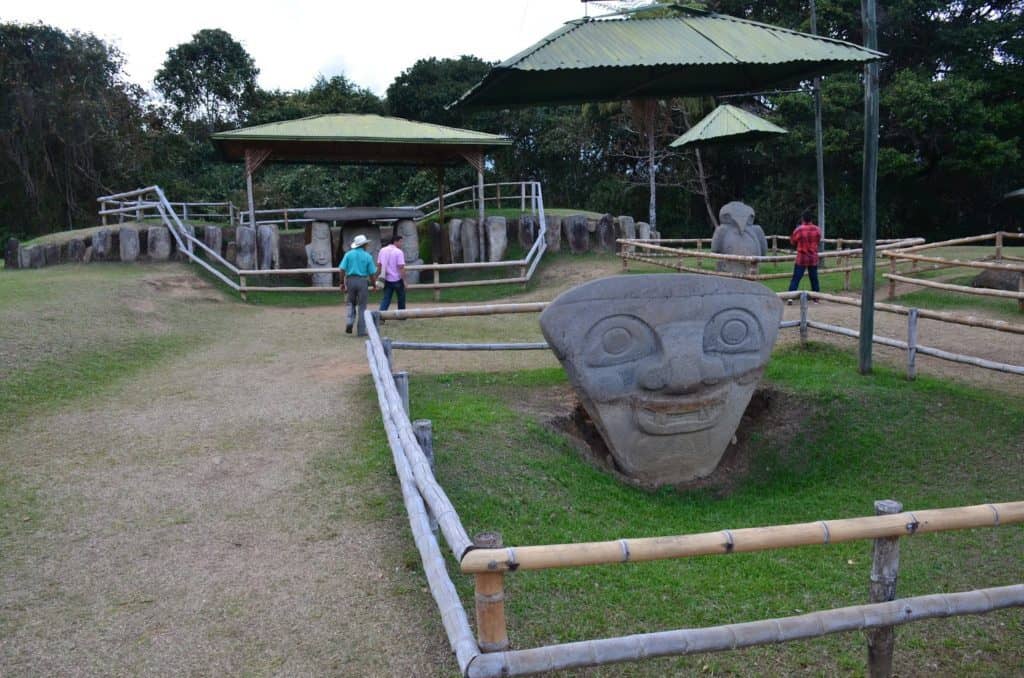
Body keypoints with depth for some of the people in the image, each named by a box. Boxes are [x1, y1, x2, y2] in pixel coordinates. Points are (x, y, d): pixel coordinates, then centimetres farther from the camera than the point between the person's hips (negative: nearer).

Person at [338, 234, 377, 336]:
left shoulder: (348, 254, 2)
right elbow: (372, 273, -2)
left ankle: (349, 321, -4)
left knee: (350, 303, 19)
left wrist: (342, 283, 4)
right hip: (363, 281, -1)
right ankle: (361, 330, 7)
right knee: (362, 306, 6)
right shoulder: (368, 257, -1)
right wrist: (374, 284, 14)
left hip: (350, 280, 2)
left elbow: (342, 270, -4)